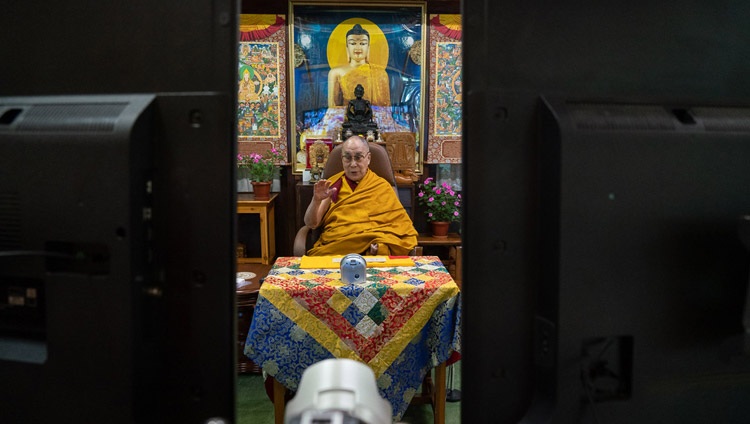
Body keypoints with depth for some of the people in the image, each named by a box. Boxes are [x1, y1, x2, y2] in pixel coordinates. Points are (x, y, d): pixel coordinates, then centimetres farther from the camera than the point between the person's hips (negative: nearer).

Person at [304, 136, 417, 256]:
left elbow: (402, 225, 6)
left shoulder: (382, 187, 11)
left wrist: (383, 244, -13)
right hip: (329, 250, 1)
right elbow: (311, 224, 7)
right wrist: (316, 201, -12)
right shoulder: (332, 185, 14)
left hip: (369, 253, -1)